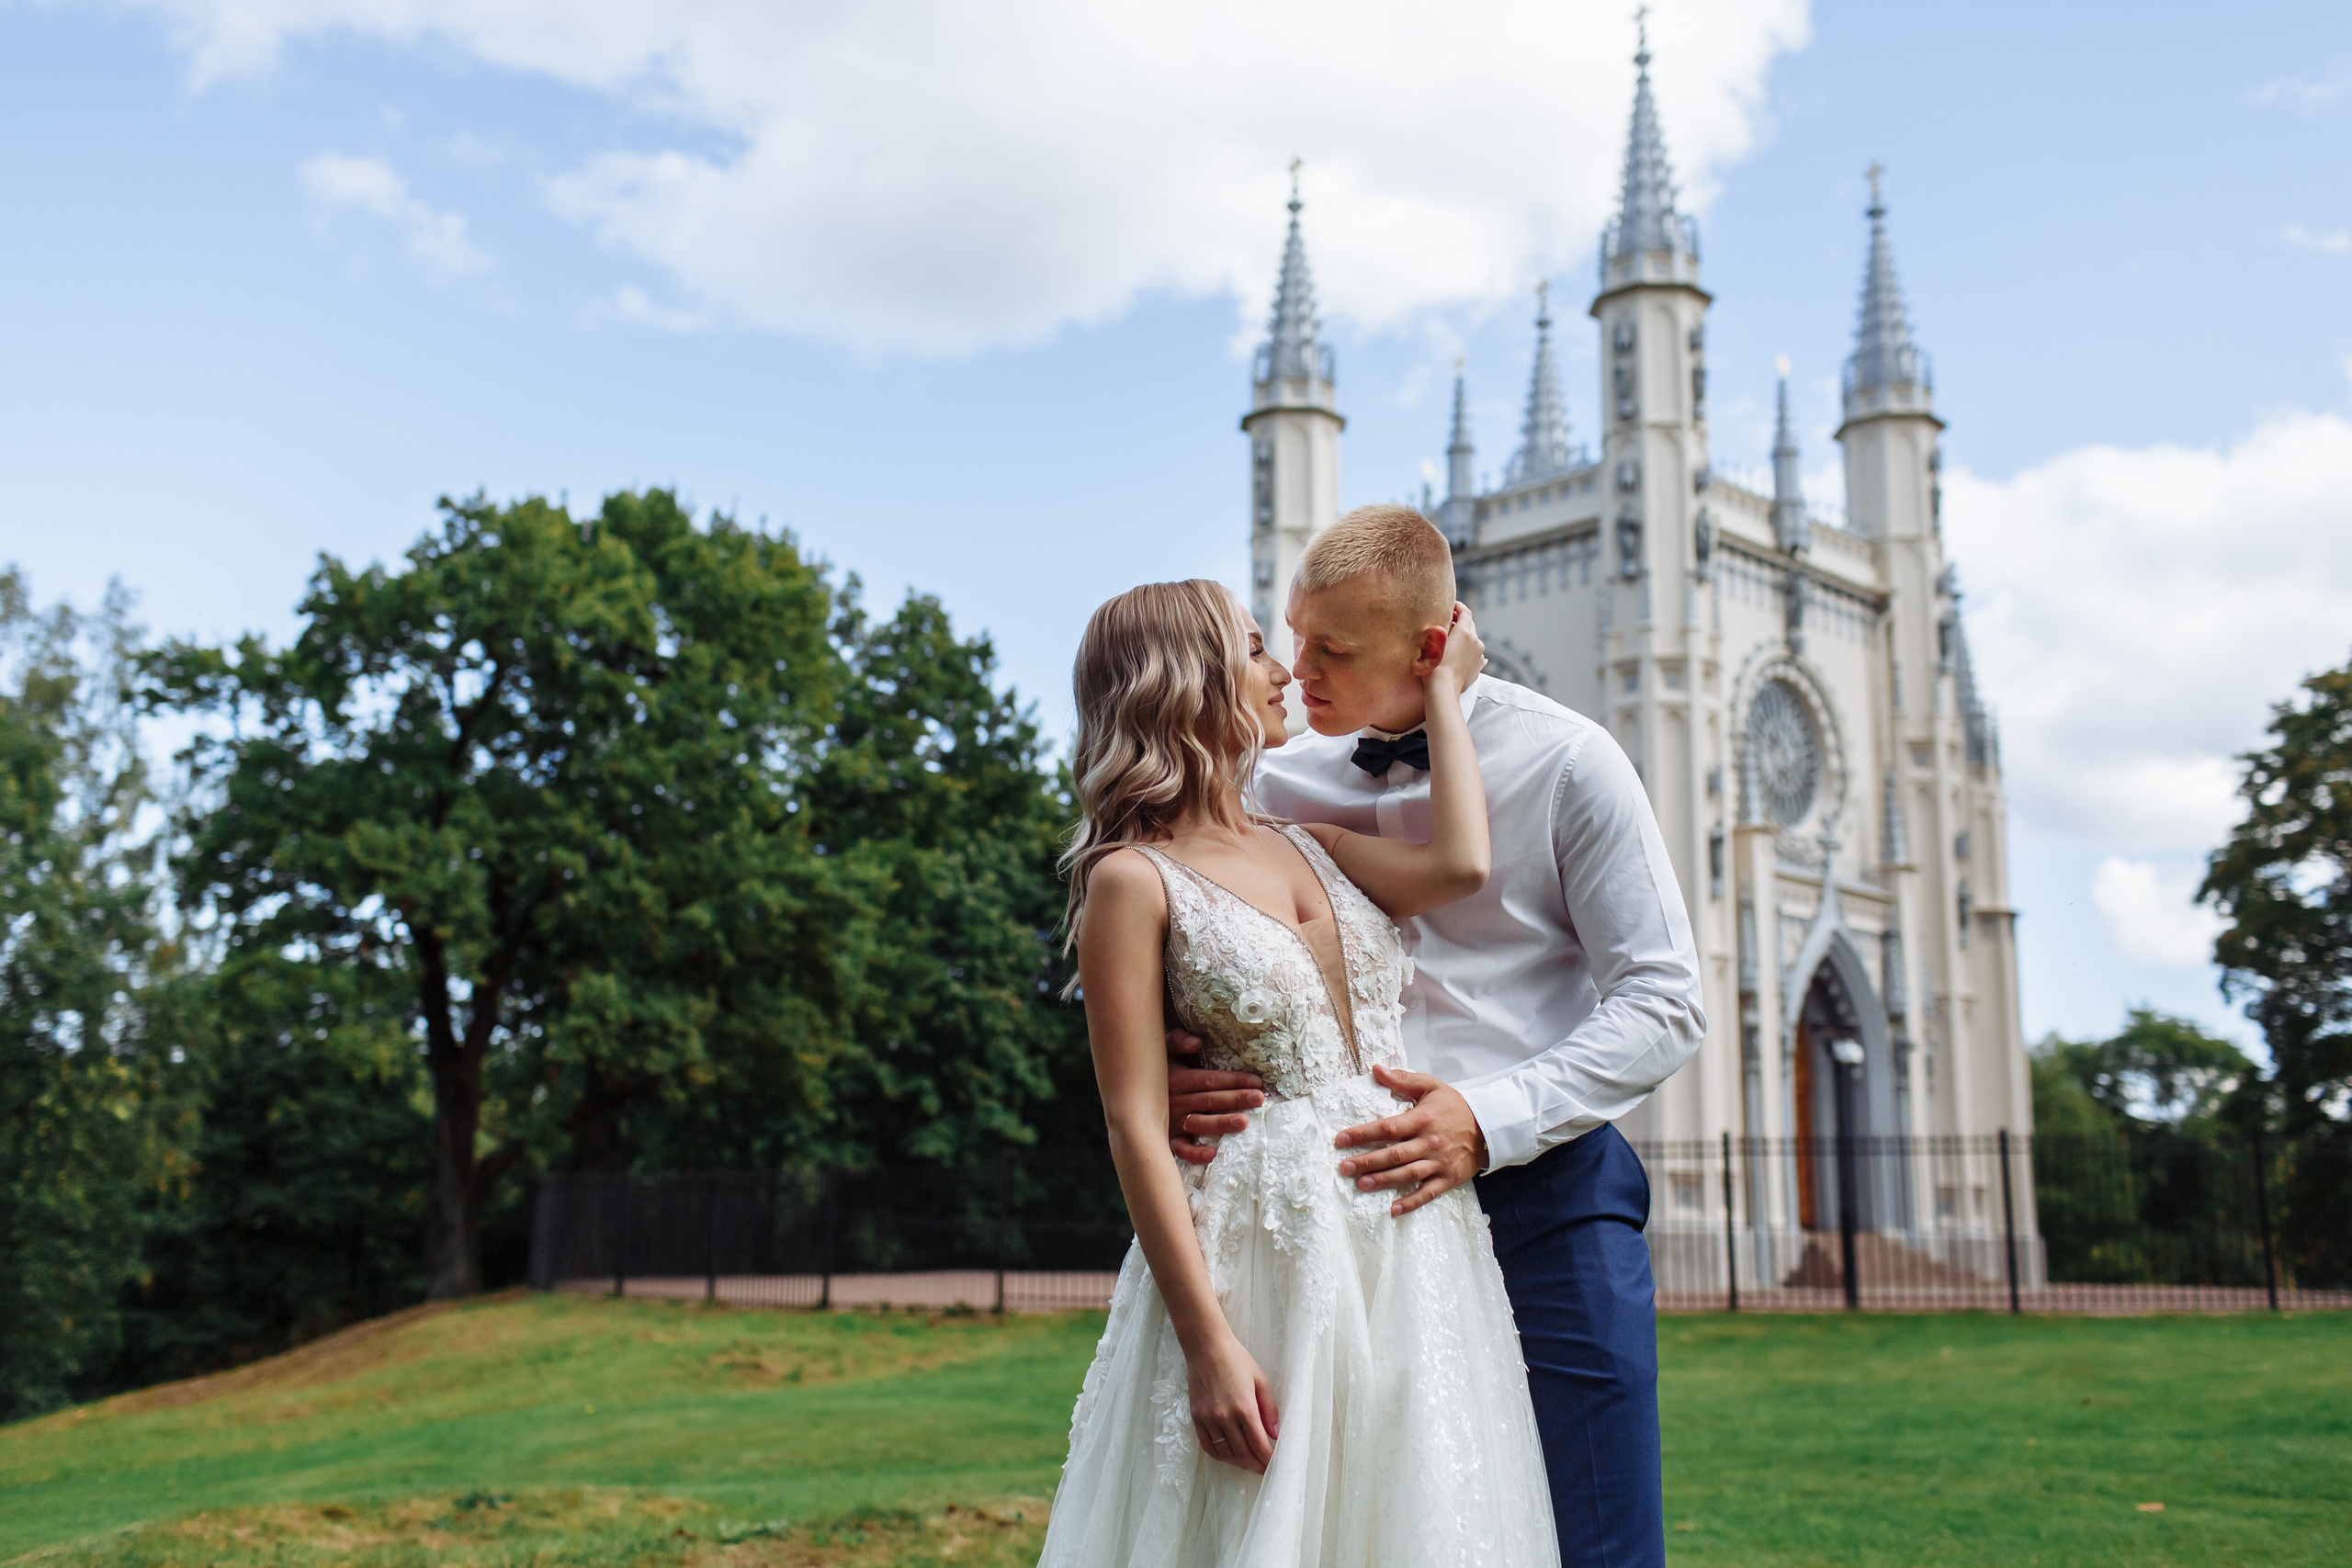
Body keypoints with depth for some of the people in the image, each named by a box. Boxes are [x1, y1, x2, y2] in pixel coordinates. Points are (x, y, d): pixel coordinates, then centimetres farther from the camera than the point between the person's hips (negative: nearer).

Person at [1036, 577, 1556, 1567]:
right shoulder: (1134, 880, -5)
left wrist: (1443, 690, 10)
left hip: (1409, 1249, 7)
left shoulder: (1307, 842, 15)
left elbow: (1459, 864, -3)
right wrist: (1208, 1343, -18)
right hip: (1263, 1253, -6)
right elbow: (1137, 1128, -11)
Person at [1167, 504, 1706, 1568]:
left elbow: (1664, 1002, -7)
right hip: (1363, 1200, 3)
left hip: (1547, 1191, -3)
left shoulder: (1567, 762, -4)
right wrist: (1175, 1075, -13)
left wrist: (1489, 1120, -19)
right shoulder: (1282, 786, 5)